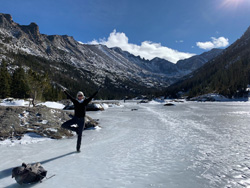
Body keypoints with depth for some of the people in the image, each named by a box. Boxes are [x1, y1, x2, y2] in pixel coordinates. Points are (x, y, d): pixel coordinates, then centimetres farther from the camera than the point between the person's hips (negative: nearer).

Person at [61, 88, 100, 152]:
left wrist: (97, 91, -10)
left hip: (82, 120, -2)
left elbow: (92, 97, -7)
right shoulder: (75, 101, -2)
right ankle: (76, 129, 8)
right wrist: (65, 91, -9)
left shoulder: (85, 102, -4)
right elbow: (69, 96, -3)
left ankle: (78, 148, 19)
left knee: (79, 135, 3)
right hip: (75, 118, 2)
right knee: (63, 125, -12)